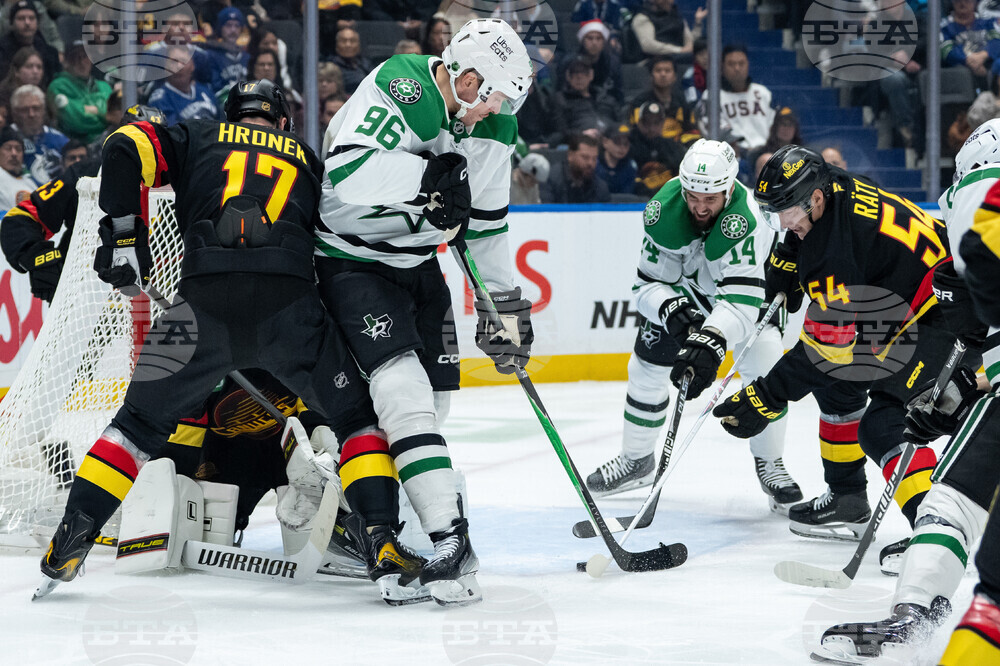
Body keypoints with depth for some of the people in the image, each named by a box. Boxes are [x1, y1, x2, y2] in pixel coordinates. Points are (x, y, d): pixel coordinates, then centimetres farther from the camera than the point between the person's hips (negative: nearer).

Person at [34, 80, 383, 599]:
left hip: (206, 300, 0)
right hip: (289, 301, 0)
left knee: (143, 420, 18)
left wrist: (123, 233, 9)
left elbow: (125, 149, 8)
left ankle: (69, 543, 10)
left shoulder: (197, 138, 27)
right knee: (357, 415, 17)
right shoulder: (307, 159, 32)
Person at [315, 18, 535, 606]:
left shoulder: (494, 128, 0)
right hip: (351, 260, -8)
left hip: (417, 263, 8)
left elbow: (487, 222, 11)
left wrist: (506, 304, 11)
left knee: (435, 394, 9)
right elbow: (345, 173, -37)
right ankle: (448, 538, -27)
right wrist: (428, 177, -36)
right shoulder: (399, 88, -25)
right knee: (402, 387, -21)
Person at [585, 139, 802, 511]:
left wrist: (710, 342, -65)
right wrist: (670, 310, -43)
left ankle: (769, 465, -1)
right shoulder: (663, 211, -30)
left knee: (765, 368, -21)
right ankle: (636, 460, 22)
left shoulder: (745, 220, -43)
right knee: (647, 367, 0)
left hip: (753, 281, -3)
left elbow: (741, 299, -50)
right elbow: (648, 283, -22)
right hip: (681, 288, 3)